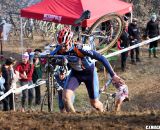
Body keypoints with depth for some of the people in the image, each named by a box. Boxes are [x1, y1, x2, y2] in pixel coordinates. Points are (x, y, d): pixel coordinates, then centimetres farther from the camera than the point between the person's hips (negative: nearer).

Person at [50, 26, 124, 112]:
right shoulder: (60, 50, -24)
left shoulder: (79, 49, -36)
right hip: (75, 73, 3)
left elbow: (101, 58, -33)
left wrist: (113, 75, -34)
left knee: (94, 103, 8)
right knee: (66, 96, -21)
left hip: (89, 72, -3)